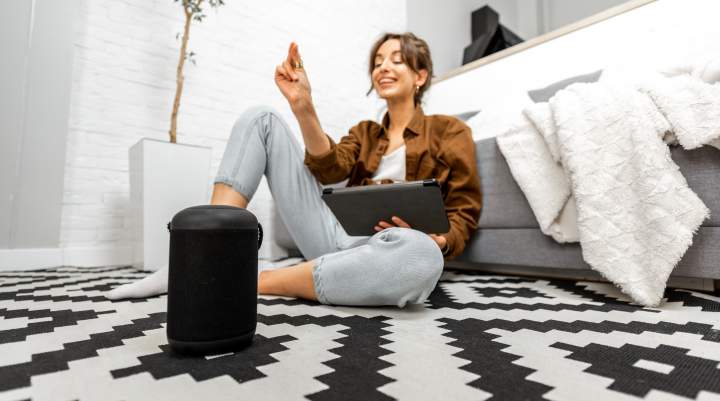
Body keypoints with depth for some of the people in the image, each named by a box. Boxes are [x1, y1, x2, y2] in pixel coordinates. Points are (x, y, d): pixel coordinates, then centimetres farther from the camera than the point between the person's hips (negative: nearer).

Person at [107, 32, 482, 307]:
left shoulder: (450, 131, 9)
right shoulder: (363, 132, 20)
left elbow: (463, 218, 2)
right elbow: (329, 168, -3)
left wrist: (435, 239, -20)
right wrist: (303, 106, -18)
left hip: (383, 250, -3)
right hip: (337, 237, 4)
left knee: (421, 255, -43)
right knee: (260, 118, -1)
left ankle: (245, 280, -22)